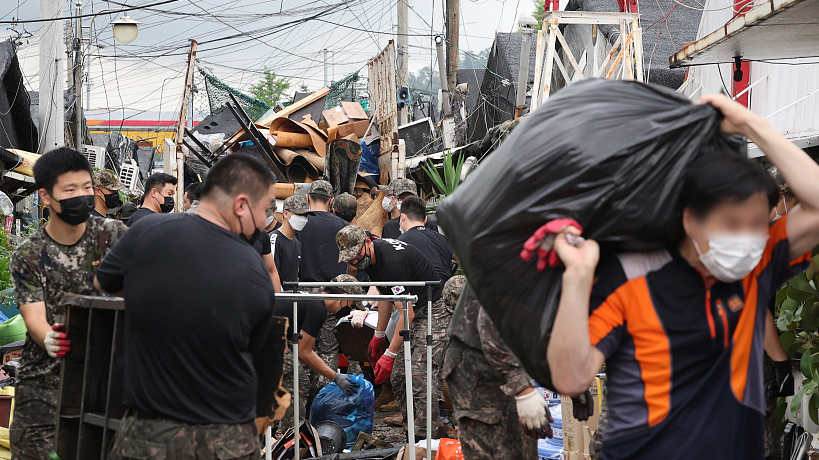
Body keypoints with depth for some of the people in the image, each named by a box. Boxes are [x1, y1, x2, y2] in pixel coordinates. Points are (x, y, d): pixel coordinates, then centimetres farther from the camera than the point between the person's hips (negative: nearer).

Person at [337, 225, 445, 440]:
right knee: (398, 377, 5)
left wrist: (389, 355, -26)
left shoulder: (392, 261, -29)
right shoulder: (370, 259, 1)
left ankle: (426, 439, -15)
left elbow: (406, 314, -27)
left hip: (433, 311, -10)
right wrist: (379, 335, 21)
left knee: (420, 378, -17)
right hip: (414, 311, 10)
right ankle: (411, 436, 10)